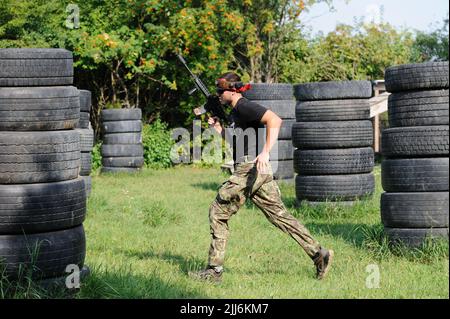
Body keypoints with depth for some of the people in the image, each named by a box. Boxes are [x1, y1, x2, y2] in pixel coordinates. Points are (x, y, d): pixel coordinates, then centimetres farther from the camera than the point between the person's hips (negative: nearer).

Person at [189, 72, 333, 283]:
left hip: (250, 169, -10)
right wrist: (217, 127, 17)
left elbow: (274, 120, -23)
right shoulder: (235, 111, 20)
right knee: (279, 215, 9)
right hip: (259, 172, 10)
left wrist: (265, 152, -29)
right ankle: (318, 253, 5)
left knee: (218, 213, -1)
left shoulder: (244, 107, -10)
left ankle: (214, 270, 2)